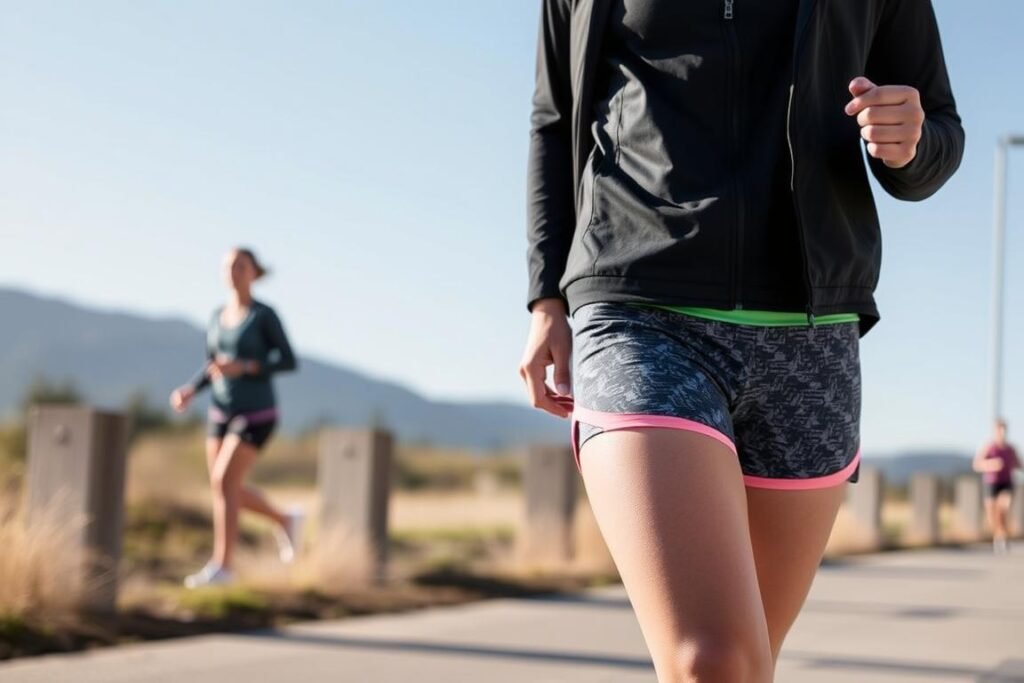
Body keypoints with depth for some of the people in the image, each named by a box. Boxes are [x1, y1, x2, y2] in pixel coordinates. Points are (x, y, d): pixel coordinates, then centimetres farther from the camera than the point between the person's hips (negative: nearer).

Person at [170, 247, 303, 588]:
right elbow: (212, 368, 14)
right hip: (223, 413, 7)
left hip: (257, 415, -7)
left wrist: (244, 367, -23)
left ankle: (222, 565, -11)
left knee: (223, 481, -18)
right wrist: (189, 391, -5)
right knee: (227, 489, 7)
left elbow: (289, 362, -10)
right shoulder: (218, 316, 9)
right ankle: (285, 520, 32)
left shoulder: (265, 314, -9)